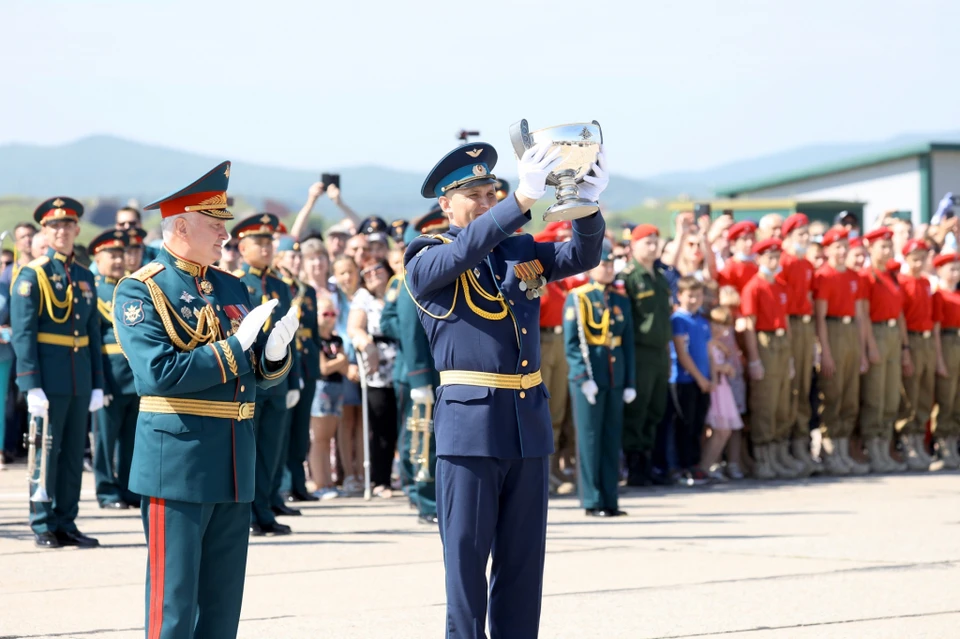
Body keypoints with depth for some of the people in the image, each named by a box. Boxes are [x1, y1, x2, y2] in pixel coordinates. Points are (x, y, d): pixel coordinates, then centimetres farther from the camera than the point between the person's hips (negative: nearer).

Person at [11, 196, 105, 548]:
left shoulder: (85, 277, 13)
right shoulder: (32, 275, -4)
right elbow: (22, 333, -9)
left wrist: (98, 384, 9)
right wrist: (32, 386, -16)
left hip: (80, 381, 5)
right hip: (48, 378, -5)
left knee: (74, 454, 8)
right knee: (45, 453, -1)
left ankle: (66, 522, 15)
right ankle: (43, 526, 6)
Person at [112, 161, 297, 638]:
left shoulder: (232, 289, 14)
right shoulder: (140, 291, -7)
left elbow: (263, 374, 15)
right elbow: (158, 373, -20)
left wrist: (275, 351, -8)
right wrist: (234, 347, -17)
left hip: (236, 461, 7)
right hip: (177, 460, -7)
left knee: (224, 599, 11)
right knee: (174, 599, -3)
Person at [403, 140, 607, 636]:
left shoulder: (521, 249, 13)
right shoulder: (427, 259, -1)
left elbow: (582, 256, 0)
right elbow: (465, 251, -22)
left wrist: (587, 204, -21)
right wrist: (523, 198, -35)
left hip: (530, 423, 5)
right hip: (469, 426, -5)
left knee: (523, 558, 8)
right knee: (467, 555, -1)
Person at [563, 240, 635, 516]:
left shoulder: (622, 301, 14)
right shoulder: (577, 298, -1)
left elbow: (629, 345, 15)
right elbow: (571, 343, -7)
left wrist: (630, 383, 9)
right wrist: (584, 378, -16)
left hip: (615, 380, 5)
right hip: (588, 379, -5)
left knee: (612, 441, 6)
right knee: (590, 440, -3)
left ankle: (610, 500, 10)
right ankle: (592, 501, 1)